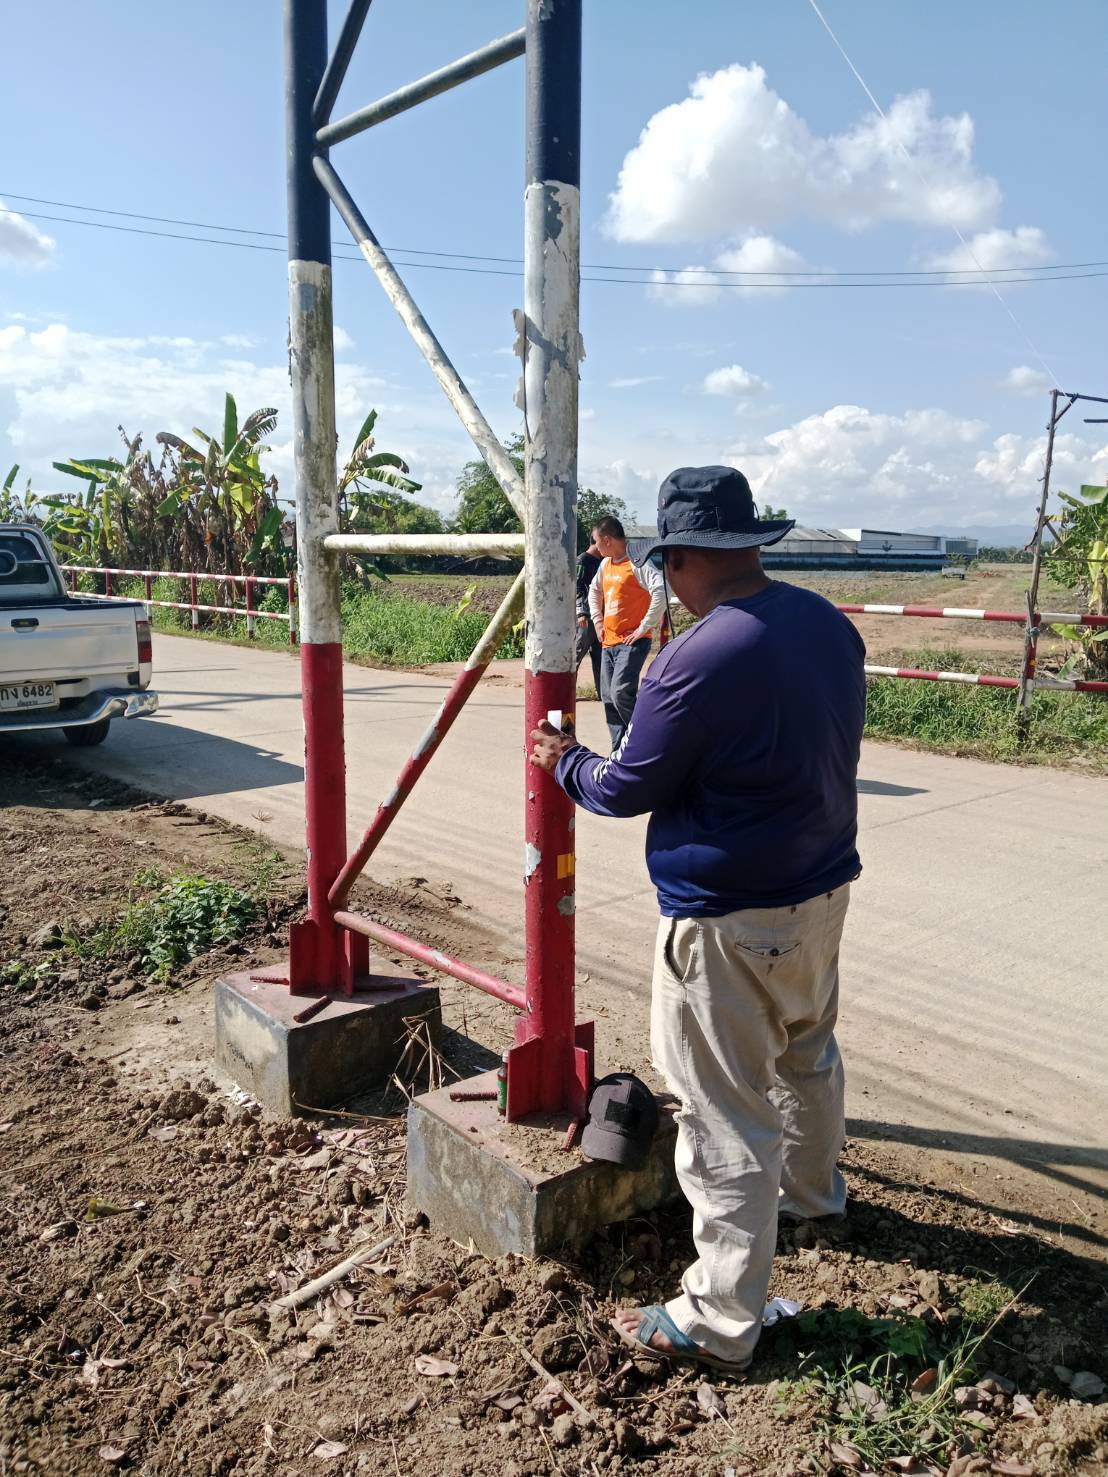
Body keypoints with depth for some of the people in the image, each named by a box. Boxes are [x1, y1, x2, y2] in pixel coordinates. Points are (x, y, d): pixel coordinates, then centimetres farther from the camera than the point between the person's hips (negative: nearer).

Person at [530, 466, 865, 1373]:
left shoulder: (700, 660, -26)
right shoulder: (831, 626, 0)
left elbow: (626, 790, -16)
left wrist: (564, 762, 4)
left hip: (728, 921, -9)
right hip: (823, 886, 9)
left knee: (725, 1114, 4)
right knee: (808, 1050, 30)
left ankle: (720, 1322, 19)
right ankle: (812, 1187, 56)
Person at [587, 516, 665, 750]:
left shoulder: (636, 563, -14)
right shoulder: (605, 564, 13)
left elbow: (660, 591, -26)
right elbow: (594, 591, 30)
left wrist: (644, 627, -22)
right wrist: (597, 621, 18)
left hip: (632, 642, -9)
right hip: (608, 642, 9)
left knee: (621, 692, -22)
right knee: (608, 698, 7)